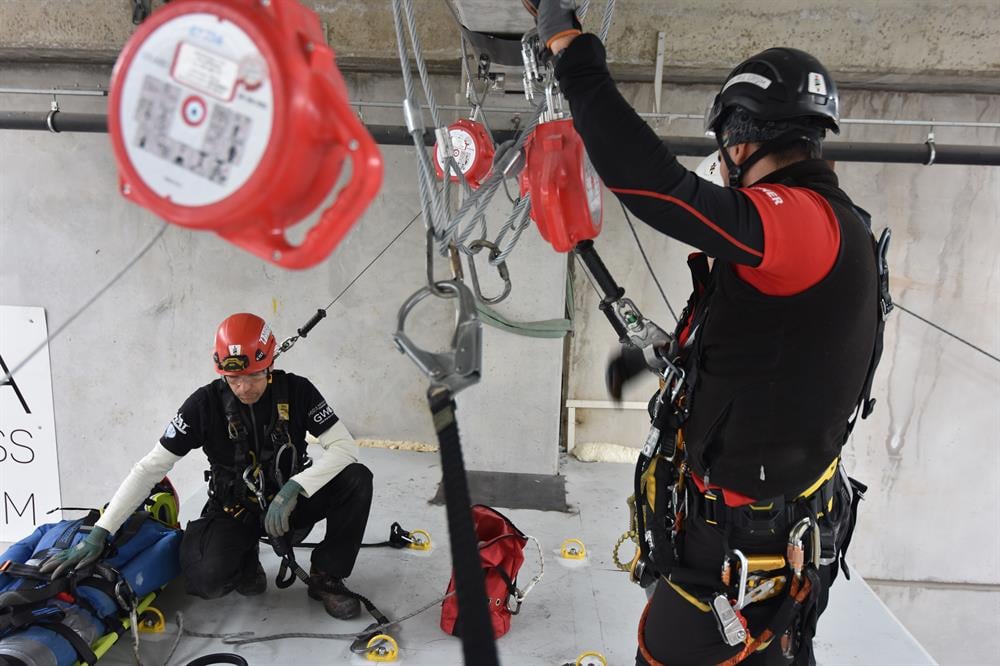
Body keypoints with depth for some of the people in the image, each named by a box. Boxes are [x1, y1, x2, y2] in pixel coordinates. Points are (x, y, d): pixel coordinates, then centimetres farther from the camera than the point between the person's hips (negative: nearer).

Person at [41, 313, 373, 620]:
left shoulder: (296, 391, -16)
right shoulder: (205, 404, -17)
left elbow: (344, 447, -21)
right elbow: (150, 467, -14)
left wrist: (293, 489, -34)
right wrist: (100, 532, -19)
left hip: (290, 502, 1)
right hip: (234, 509, -1)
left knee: (356, 480, -25)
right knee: (207, 580, -32)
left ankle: (326, 577, -4)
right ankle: (245, 562, 8)